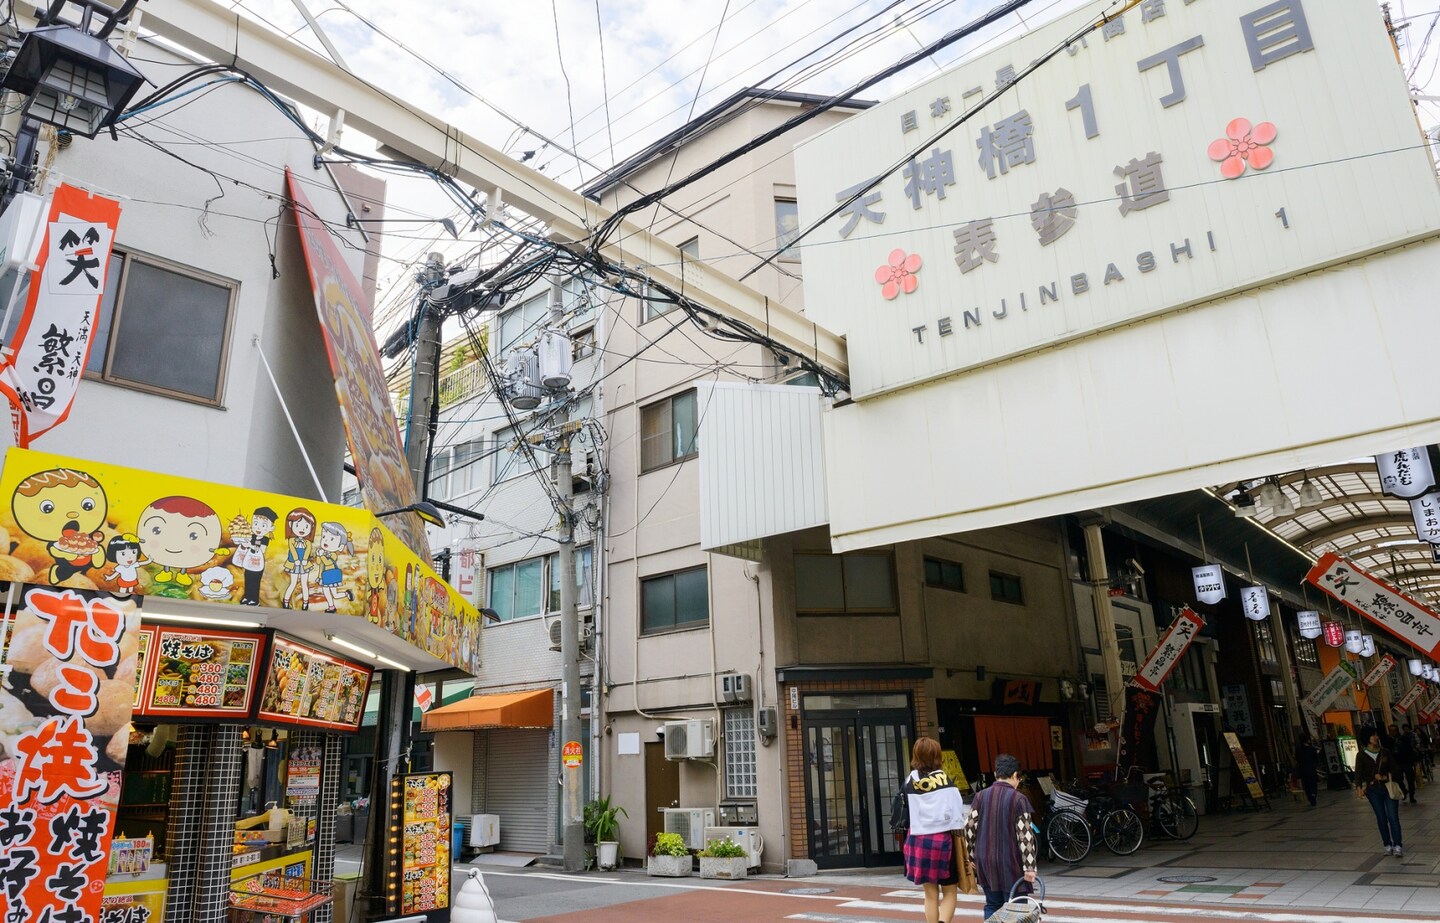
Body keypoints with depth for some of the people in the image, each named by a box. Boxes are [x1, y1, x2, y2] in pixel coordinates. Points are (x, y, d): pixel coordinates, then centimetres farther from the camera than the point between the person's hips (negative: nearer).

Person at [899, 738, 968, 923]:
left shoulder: (910, 782, 0)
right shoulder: (945, 781, -9)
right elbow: (958, 814, -8)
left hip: (919, 840, 3)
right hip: (943, 840, -3)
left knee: (931, 894, 15)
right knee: (949, 893, 9)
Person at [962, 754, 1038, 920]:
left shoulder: (981, 796, 2)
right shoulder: (1018, 799, -9)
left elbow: (969, 828, 3)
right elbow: (1025, 836, -13)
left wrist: (972, 858, 12)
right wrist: (1029, 867, -10)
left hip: (985, 862, 4)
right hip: (1010, 863, -4)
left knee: (992, 905, 14)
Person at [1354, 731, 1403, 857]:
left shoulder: (1386, 752, 5)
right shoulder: (1361, 755, -1)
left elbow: (1393, 768, 7)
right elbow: (1358, 773, -6)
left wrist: (1385, 777, -11)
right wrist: (1359, 788, -20)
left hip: (1388, 787, 0)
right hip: (1373, 790, 0)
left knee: (1393, 817, -7)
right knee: (1381, 819, 4)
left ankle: (1397, 846, -7)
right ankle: (1388, 846, 10)